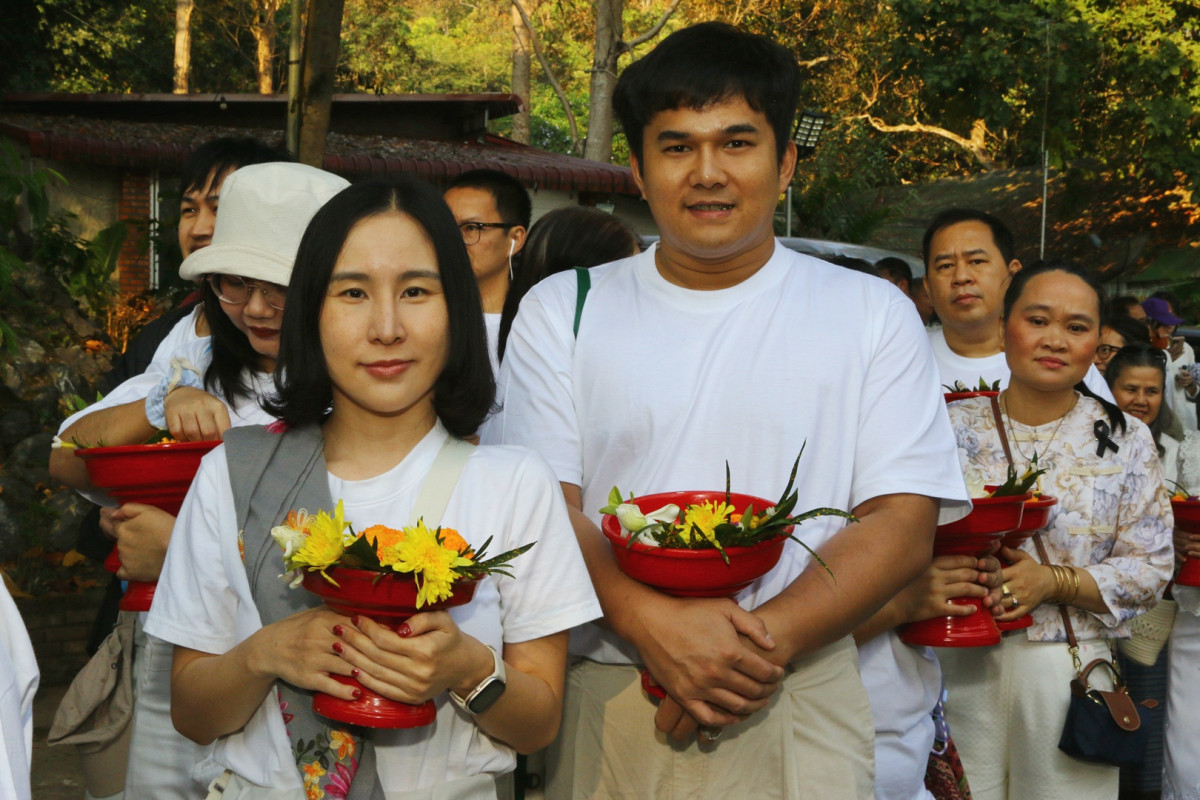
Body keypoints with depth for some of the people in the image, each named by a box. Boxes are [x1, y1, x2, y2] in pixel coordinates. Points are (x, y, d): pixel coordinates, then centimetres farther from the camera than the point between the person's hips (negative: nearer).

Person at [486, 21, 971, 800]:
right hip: (604, 703, 1)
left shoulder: (873, 313, 3)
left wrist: (766, 640, -17)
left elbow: (904, 525, -4)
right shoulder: (562, 310, 5)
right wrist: (649, 622, -20)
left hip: (800, 707, 0)